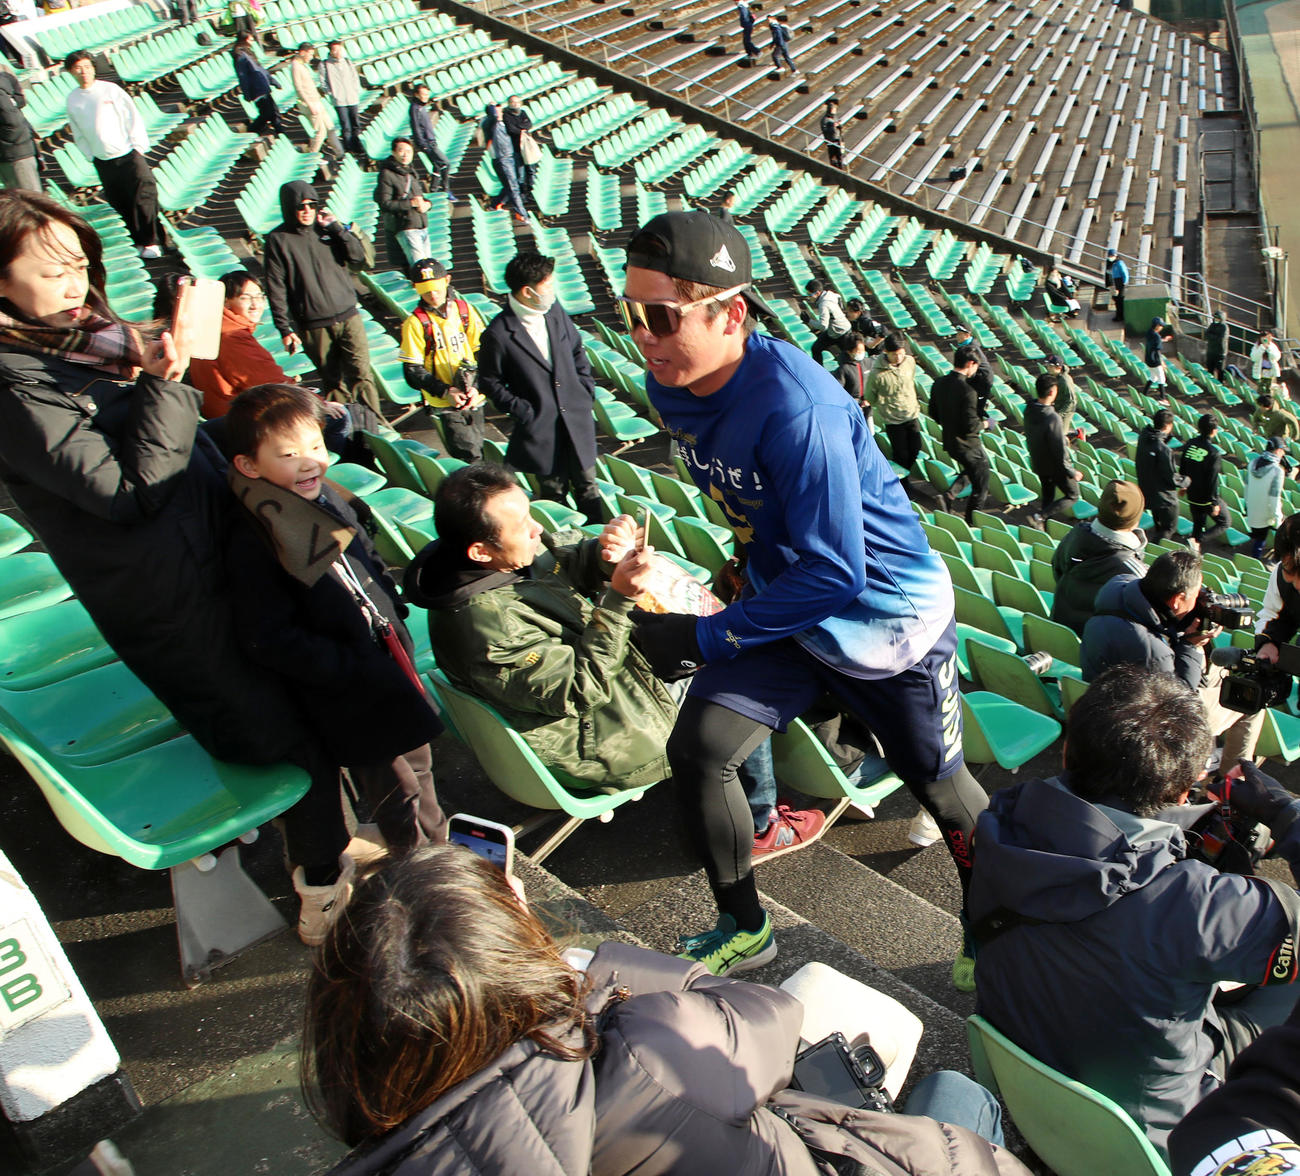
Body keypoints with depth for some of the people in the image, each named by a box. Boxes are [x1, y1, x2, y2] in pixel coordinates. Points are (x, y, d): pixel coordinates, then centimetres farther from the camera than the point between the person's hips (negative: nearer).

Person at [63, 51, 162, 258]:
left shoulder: (111, 90, 0)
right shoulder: (72, 99, 8)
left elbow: (134, 118, 1)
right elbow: (78, 133, 15)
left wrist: (138, 146, -6)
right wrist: (90, 156, 7)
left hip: (128, 154, -3)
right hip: (103, 161, 3)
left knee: (143, 196, -11)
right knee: (119, 204, 4)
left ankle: (149, 242, -2)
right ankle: (136, 241, 13)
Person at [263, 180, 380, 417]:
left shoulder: (326, 229, 8)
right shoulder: (278, 240, 0)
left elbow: (358, 257, 2)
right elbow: (276, 289, -3)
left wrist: (337, 228, -7)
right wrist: (285, 329, -7)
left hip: (348, 317, 2)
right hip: (314, 327, -1)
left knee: (361, 375, -7)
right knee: (334, 383, 5)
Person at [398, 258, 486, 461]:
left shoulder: (465, 310, 3)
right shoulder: (415, 322, -5)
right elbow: (412, 370, -6)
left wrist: (476, 387, -13)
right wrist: (445, 391, -19)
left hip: (474, 398, 3)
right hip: (445, 404, -3)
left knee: (477, 450, 11)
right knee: (468, 455, -13)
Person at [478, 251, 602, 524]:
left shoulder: (556, 312, 1)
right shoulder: (498, 334, -17)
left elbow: (577, 350, 16)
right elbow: (490, 382, -7)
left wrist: (587, 389, 6)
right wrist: (522, 410, -13)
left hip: (577, 418, 5)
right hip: (540, 428, -4)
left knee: (587, 485, 15)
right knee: (554, 490, 10)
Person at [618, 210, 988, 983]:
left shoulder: (793, 406, -33)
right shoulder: (675, 387, -8)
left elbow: (835, 574, -31)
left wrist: (706, 638, -26)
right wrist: (752, 568, 11)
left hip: (884, 611, -6)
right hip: (790, 598, 7)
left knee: (939, 785, 11)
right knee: (697, 749, -2)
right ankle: (744, 928, 20)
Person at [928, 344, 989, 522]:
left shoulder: (938, 383, -3)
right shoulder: (967, 391, -27)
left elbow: (934, 414, 8)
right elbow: (970, 426, -26)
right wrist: (985, 424, -7)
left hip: (949, 442, 8)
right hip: (968, 445, -8)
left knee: (970, 470, 33)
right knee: (980, 488, 11)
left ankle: (951, 493, 16)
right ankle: (972, 523, 20)